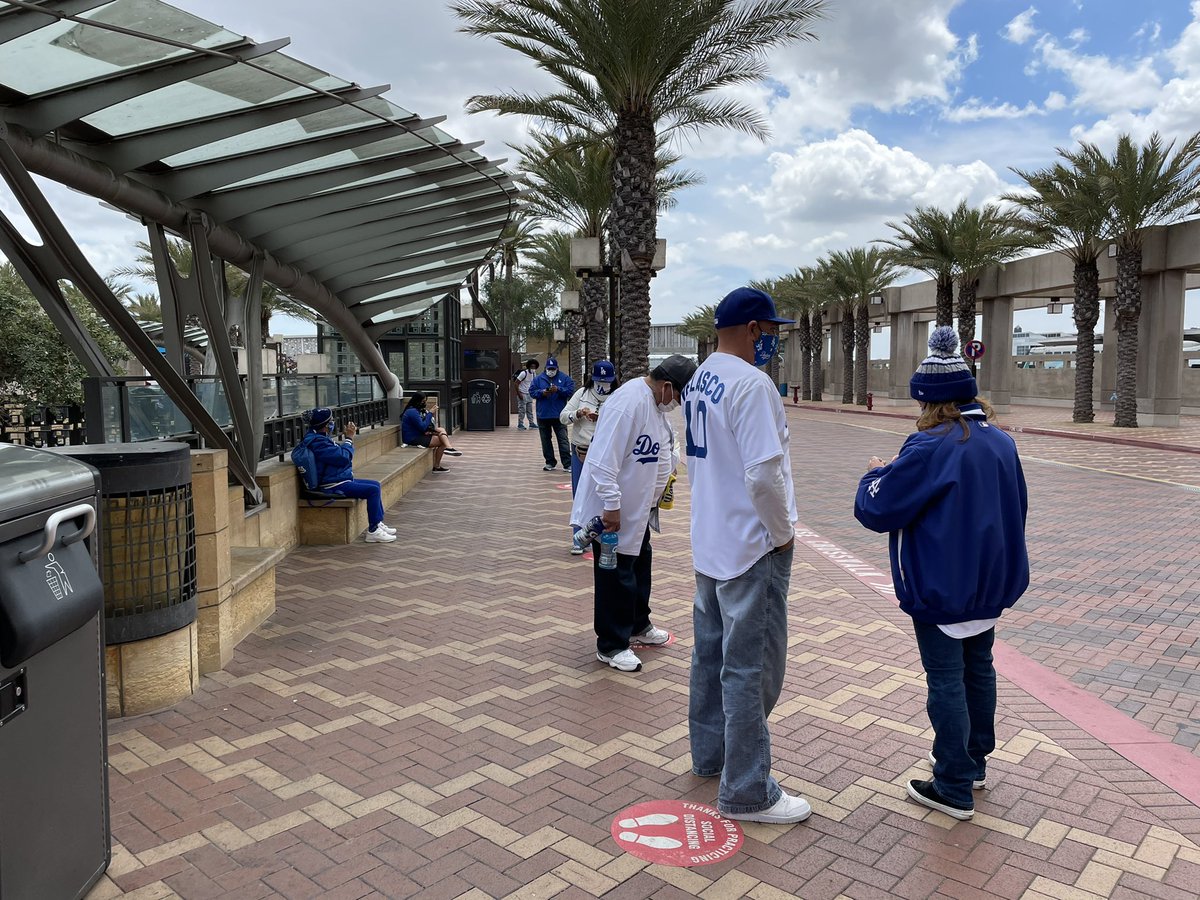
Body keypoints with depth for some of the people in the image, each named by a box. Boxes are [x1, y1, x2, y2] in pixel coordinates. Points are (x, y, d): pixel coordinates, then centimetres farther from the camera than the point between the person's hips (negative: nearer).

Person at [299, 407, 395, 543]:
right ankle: (373, 531, -12)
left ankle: (378, 523, 17)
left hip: (340, 480, 12)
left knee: (375, 485, 14)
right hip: (332, 486, -12)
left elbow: (338, 452, 20)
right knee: (373, 490, -17)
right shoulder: (318, 442, -21)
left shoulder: (320, 438, 13)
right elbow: (343, 457, -23)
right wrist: (349, 438, -10)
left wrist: (348, 436, 9)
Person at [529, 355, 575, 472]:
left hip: (559, 415, -3)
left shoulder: (564, 378, 3)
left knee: (563, 439, -5)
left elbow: (570, 390, -6)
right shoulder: (539, 379, 7)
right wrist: (542, 392, -14)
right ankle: (550, 463, 19)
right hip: (543, 414, 3)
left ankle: (567, 464, -4)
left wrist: (558, 390, -19)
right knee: (546, 440, 9)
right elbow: (532, 392, 4)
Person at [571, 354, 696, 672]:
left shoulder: (655, 403, 7)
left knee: (640, 565, 23)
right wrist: (611, 505, -29)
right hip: (613, 511, -10)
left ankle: (638, 625, 42)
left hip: (637, 508, 10)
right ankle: (611, 645, 16)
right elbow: (604, 458, -30)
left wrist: (662, 484, 19)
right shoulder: (630, 401, -27)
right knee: (616, 576, 1)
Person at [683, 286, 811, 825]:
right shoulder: (750, 383, -21)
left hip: (709, 540, 10)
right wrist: (782, 532, -13)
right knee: (750, 668, 1)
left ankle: (709, 755, 36)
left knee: (710, 654, 19)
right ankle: (746, 792, 13)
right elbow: (763, 473, -27)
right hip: (752, 546, -9)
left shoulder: (698, 382, 8)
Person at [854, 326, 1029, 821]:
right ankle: (975, 764, 36)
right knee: (979, 669, 19)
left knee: (947, 682, 2)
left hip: (942, 589, -8)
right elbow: (1017, 507, 16)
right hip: (992, 583, 8)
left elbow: (874, 509, -20)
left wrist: (877, 473, -1)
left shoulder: (930, 448, -21)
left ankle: (954, 789, 14)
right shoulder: (1002, 441, 3)